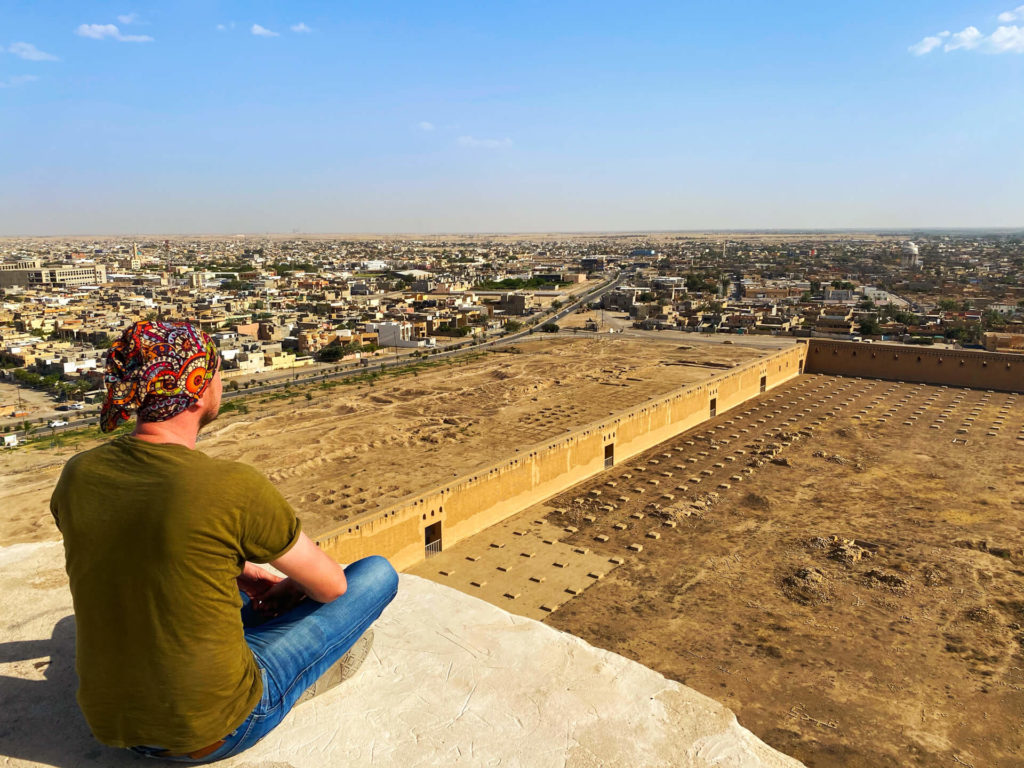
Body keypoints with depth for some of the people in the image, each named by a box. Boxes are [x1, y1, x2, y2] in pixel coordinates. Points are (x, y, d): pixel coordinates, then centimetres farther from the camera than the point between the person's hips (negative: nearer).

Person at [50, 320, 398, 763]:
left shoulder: (77, 476, -8)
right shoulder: (235, 488, -25)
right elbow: (331, 586, -9)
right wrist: (283, 593, 14)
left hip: (112, 723, 6)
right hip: (217, 732, -6)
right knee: (378, 573, 7)